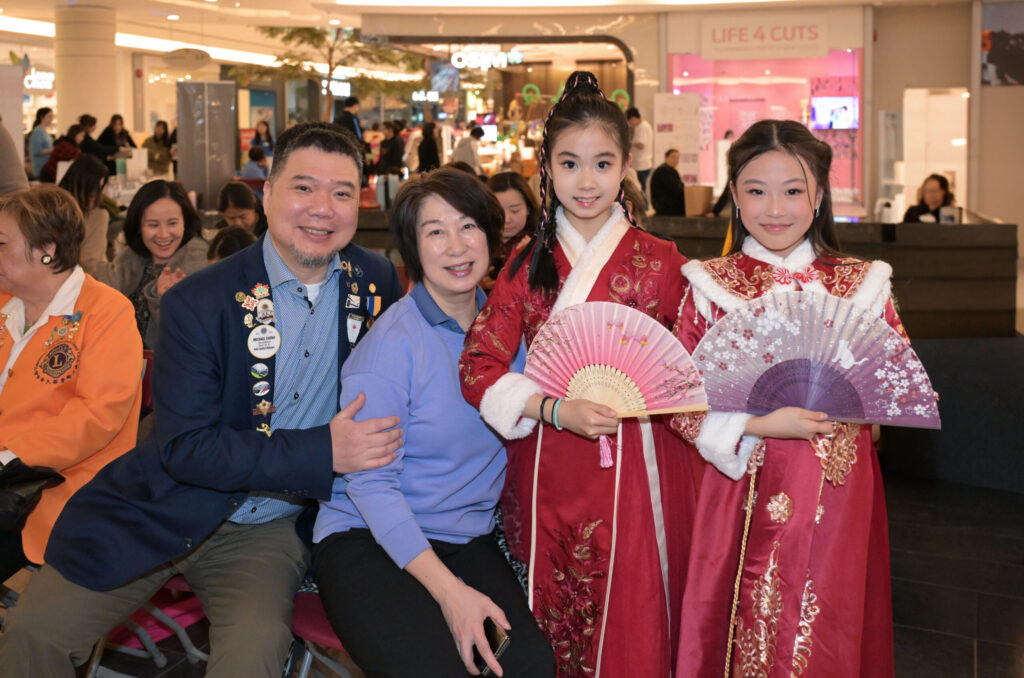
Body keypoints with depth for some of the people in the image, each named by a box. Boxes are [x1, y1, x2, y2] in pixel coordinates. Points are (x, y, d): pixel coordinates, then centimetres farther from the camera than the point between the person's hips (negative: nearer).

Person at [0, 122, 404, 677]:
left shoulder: (376, 281, -3)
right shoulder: (199, 302, -13)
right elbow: (185, 447, -17)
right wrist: (323, 451, -24)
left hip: (271, 530, 1)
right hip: (165, 515, -1)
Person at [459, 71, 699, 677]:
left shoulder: (660, 262, 1)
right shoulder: (527, 264, 5)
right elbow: (480, 367, -2)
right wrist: (558, 409, -17)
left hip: (633, 469, -1)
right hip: (547, 473, 2)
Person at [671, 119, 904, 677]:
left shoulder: (862, 284, 5)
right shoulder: (711, 286, 0)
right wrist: (761, 425, -16)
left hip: (837, 489, 1)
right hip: (745, 486, -1)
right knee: (746, 628, 6)